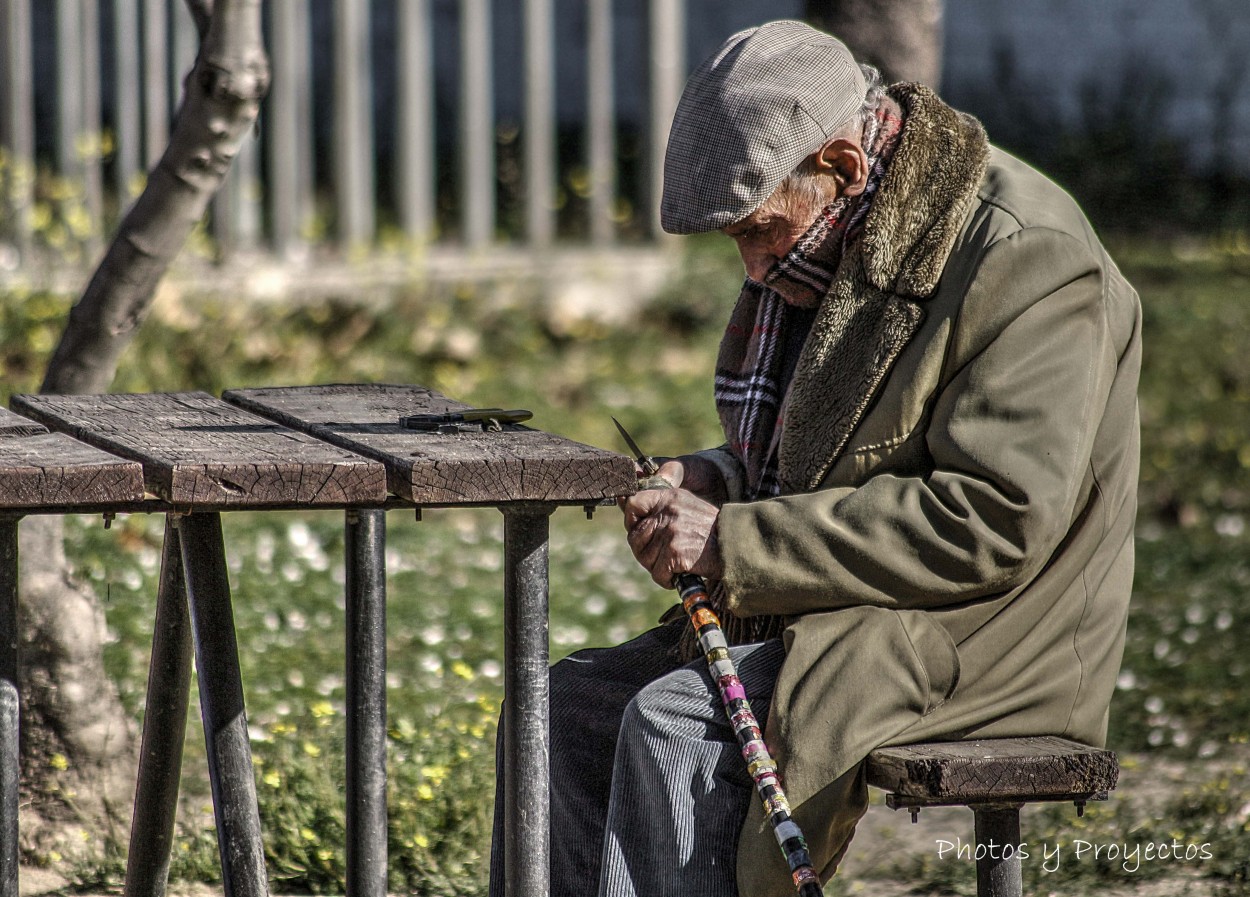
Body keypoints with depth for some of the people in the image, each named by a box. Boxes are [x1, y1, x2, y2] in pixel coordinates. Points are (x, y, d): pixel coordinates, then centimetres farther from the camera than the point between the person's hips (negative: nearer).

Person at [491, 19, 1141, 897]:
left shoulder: (1025, 258, -18)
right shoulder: (837, 243, 11)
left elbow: (993, 523, -25)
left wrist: (738, 541, -22)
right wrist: (716, 481, 2)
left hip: (975, 640, -9)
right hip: (836, 612, 9)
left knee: (675, 723, -25)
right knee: (574, 700, -1)